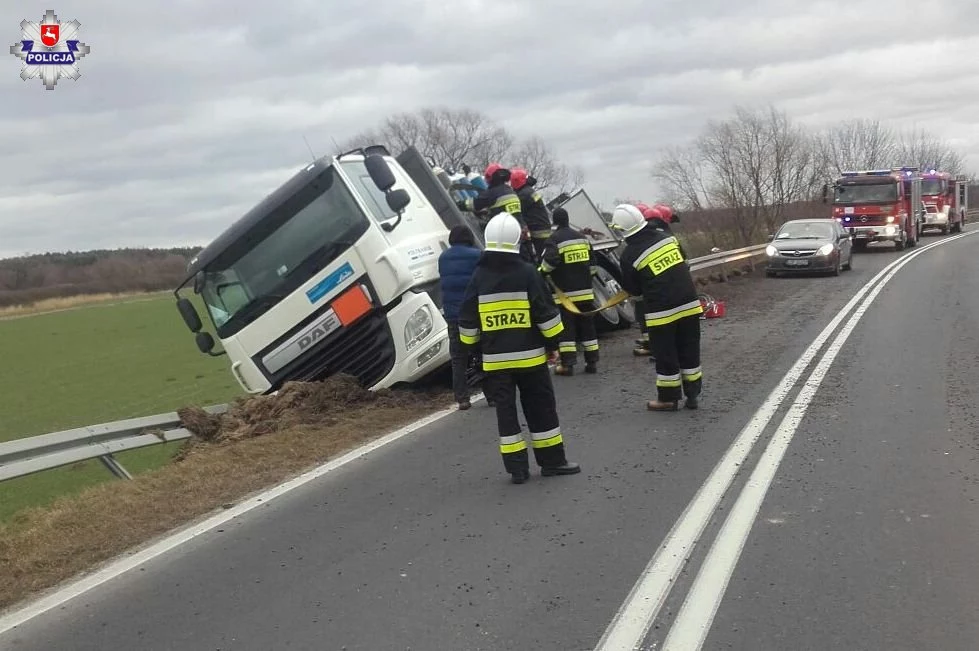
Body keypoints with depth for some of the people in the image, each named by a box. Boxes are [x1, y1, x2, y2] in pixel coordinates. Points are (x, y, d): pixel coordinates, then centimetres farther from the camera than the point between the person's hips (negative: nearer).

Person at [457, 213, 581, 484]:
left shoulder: (479, 276, 0)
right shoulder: (527, 272, -7)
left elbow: (467, 321, 4)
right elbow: (546, 313, -6)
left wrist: (472, 348, 15)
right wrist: (552, 344, 5)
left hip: (495, 359, 2)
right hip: (529, 355, -2)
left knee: (506, 411, 6)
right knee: (541, 409, 9)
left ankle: (517, 467, 7)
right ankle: (552, 461, 14)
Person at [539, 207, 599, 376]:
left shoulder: (554, 239, -10)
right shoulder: (582, 237, 10)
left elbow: (550, 261, -23)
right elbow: (592, 263, 14)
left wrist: (542, 272, -4)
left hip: (564, 292, -5)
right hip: (585, 291, 6)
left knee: (566, 327, -2)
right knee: (587, 325, 11)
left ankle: (567, 364, -4)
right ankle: (592, 362, 14)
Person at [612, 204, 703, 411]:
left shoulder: (629, 256, -11)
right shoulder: (667, 237, 2)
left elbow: (633, 289, 0)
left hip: (661, 311, -5)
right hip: (689, 304, 5)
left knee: (665, 355, 8)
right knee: (689, 351, 14)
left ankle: (668, 398, 16)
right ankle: (693, 395, 22)